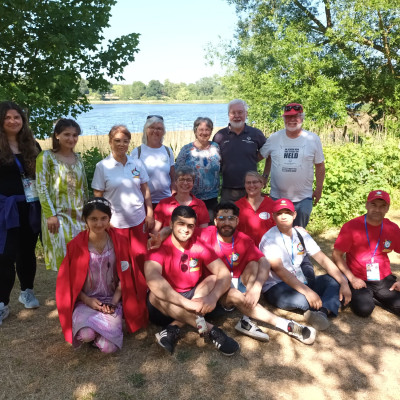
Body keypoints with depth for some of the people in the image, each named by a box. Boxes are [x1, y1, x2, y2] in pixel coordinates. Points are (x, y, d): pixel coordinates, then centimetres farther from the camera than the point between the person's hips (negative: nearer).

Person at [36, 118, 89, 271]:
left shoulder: (78, 158, 11)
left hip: (80, 215, 5)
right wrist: (50, 215, -15)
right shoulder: (46, 157, -5)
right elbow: (42, 188, -10)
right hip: (59, 215, -5)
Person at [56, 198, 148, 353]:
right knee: (86, 335, -32)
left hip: (112, 301, 1)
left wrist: (114, 301, -9)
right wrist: (87, 300, -11)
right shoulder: (76, 245, -4)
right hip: (85, 301, 0)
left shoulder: (120, 242, -1)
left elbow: (125, 277, 2)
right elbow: (69, 281, 1)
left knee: (109, 347, -20)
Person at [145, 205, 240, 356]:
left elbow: (224, 273, -16)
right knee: (156, 295, -34)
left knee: (214, 279, -19)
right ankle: (210, 330, -33)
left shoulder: (200, 246, -8)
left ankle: (174, 328, -27)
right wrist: (187, 302, -45)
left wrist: (213, 297, -38)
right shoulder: (159, 247, -18)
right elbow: (153, 279, -37)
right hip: (167, 305, -3)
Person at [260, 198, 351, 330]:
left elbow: (323, 259, 3)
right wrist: (307, 291, -34)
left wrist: (344, 283, -10)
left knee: (335, 279, -9)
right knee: (301, 299, -37)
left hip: (300, 282, 7)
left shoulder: (301, 235, 7)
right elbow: (279, 270, -24)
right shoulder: (270, 239, -13)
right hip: (276, 288, -7)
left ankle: (322, 312, -37)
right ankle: (328, 307, -4)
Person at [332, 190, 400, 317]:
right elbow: (337, 255, -8)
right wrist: (352, 278, -15)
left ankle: (373, 298, 9)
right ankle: (360, 296, 7)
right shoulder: (351, 227, -10)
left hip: (384, 280, 4)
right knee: (363, 309, -26)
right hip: (358, 280, -3)